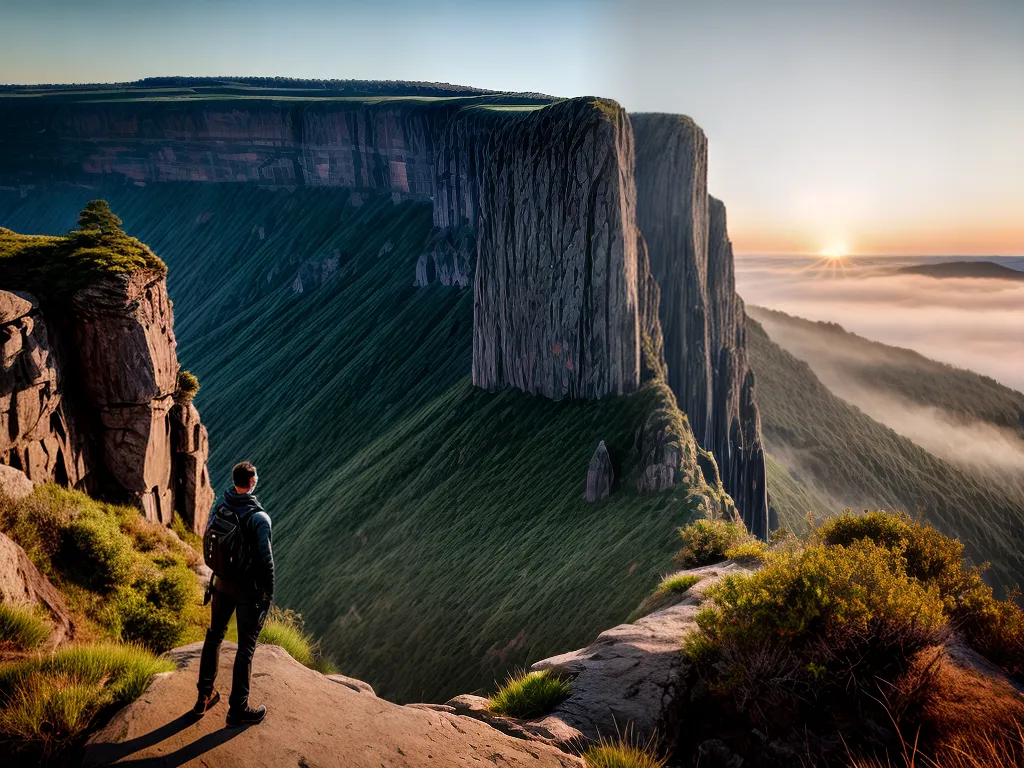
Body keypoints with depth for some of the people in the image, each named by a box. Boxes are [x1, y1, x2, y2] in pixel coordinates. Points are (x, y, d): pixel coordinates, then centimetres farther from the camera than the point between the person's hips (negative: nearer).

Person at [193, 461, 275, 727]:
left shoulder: (219, 510, -5)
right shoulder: (259, 518, -23)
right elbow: (266, 560, -21)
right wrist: (269, 593, -8)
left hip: (222, 582, 6)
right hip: (248, 588, -6)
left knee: (214, 635, 22)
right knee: (246, 647, 6)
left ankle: (204, 697, 32)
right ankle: (238, 710, 14)